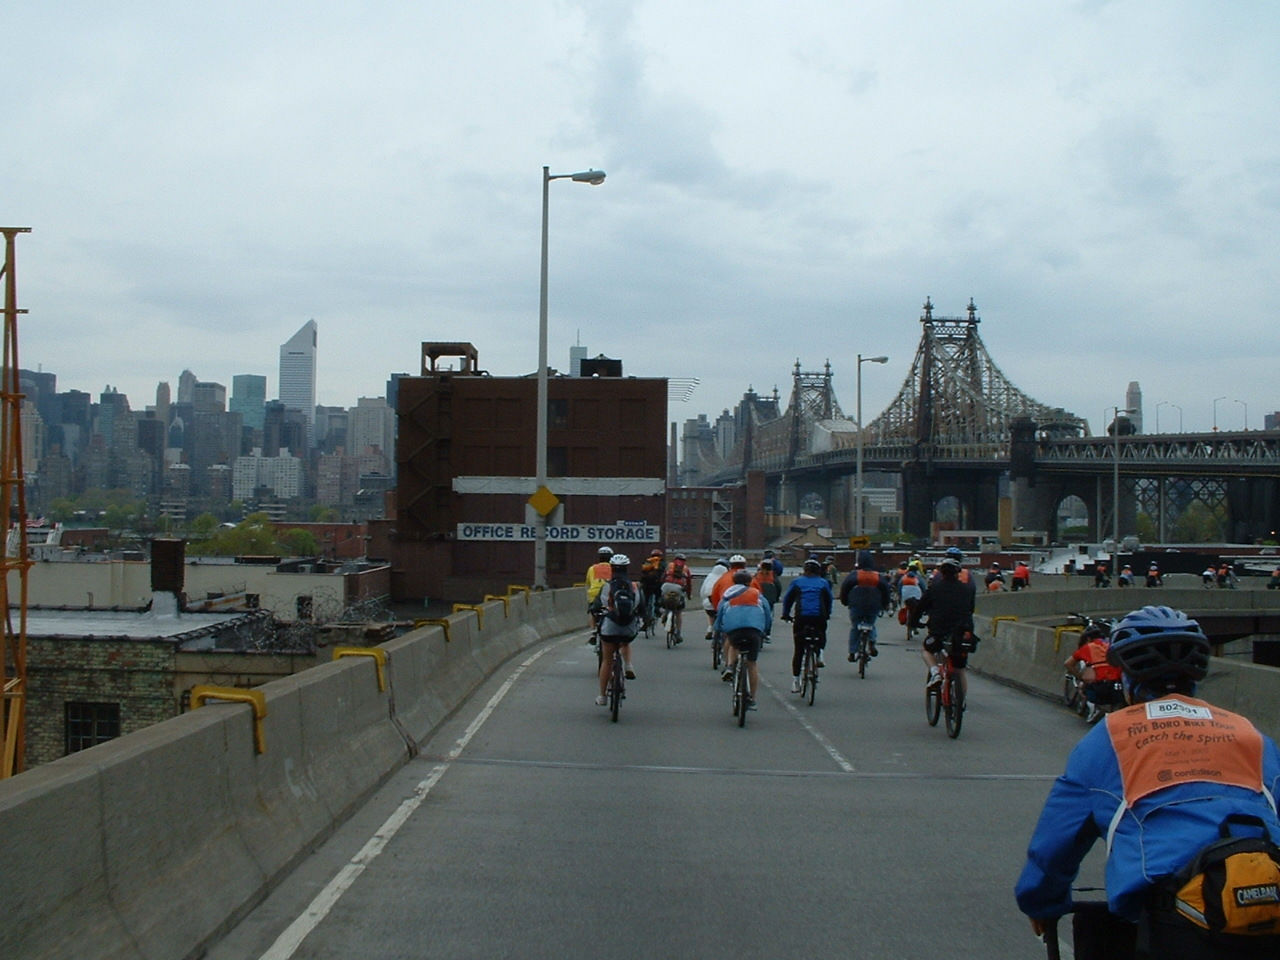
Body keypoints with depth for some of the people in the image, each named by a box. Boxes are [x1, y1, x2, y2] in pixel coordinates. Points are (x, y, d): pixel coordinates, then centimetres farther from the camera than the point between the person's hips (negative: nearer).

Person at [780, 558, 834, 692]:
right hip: (819, 618, 0)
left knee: (798, 651, 7)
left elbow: (787, 599, 13)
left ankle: (795, 681, 5)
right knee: (821, 635, 33)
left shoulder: (797, 582, 12)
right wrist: (827, 615, 30)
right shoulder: (823, 583, 13)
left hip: (801, 617, 0)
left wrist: (785, 615, 25)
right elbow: (830, 600, 16)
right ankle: (819, 654, 5)